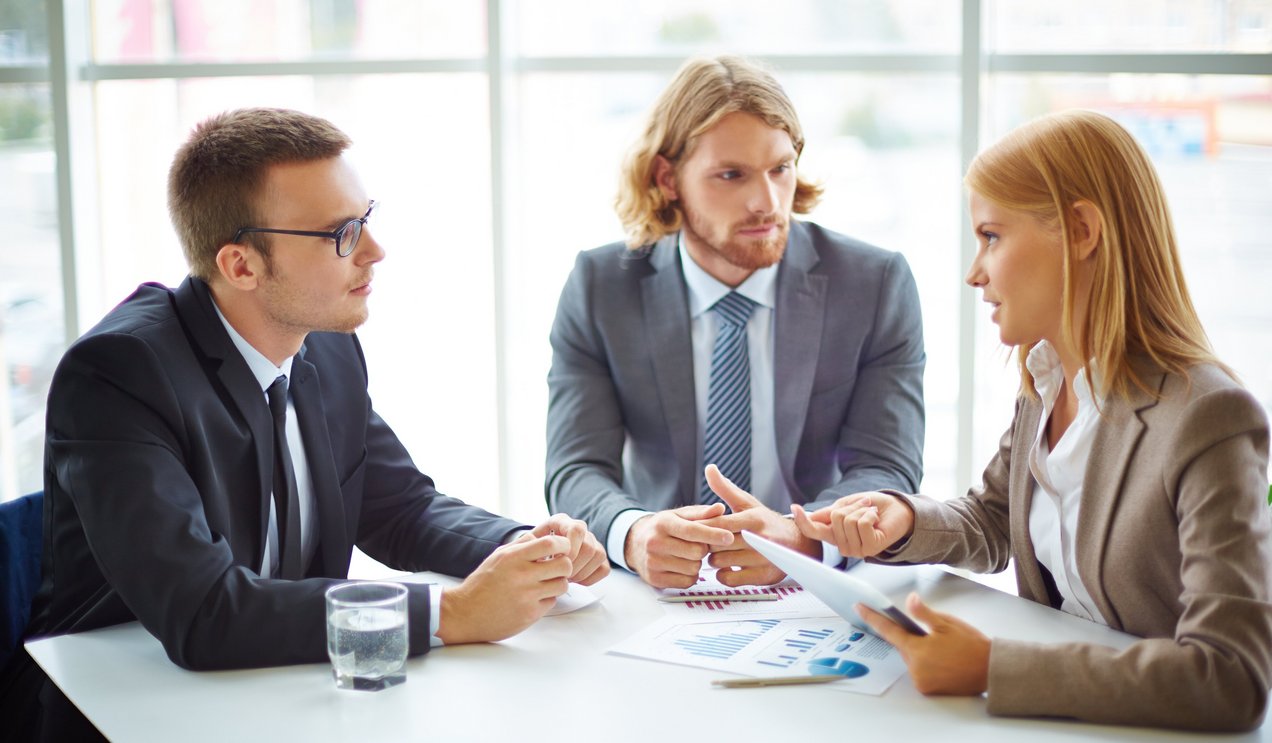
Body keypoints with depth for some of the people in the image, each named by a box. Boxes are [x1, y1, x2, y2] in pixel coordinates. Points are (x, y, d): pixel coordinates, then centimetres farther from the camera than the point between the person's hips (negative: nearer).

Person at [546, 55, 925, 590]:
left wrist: (798, 539, -30)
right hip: (654, 604, 0)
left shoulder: (878, 285, -1)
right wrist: (634, 535, -31)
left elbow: (885, 468, -8)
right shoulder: (599, 287, 0)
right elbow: (577, 471, -7)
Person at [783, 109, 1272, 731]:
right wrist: (903, 520, -3)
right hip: (1056, 707, 7)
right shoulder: (1046, 376, 3)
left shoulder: (1208, 421, -22)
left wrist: (991, 667, -31)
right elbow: (990, 523, 19)